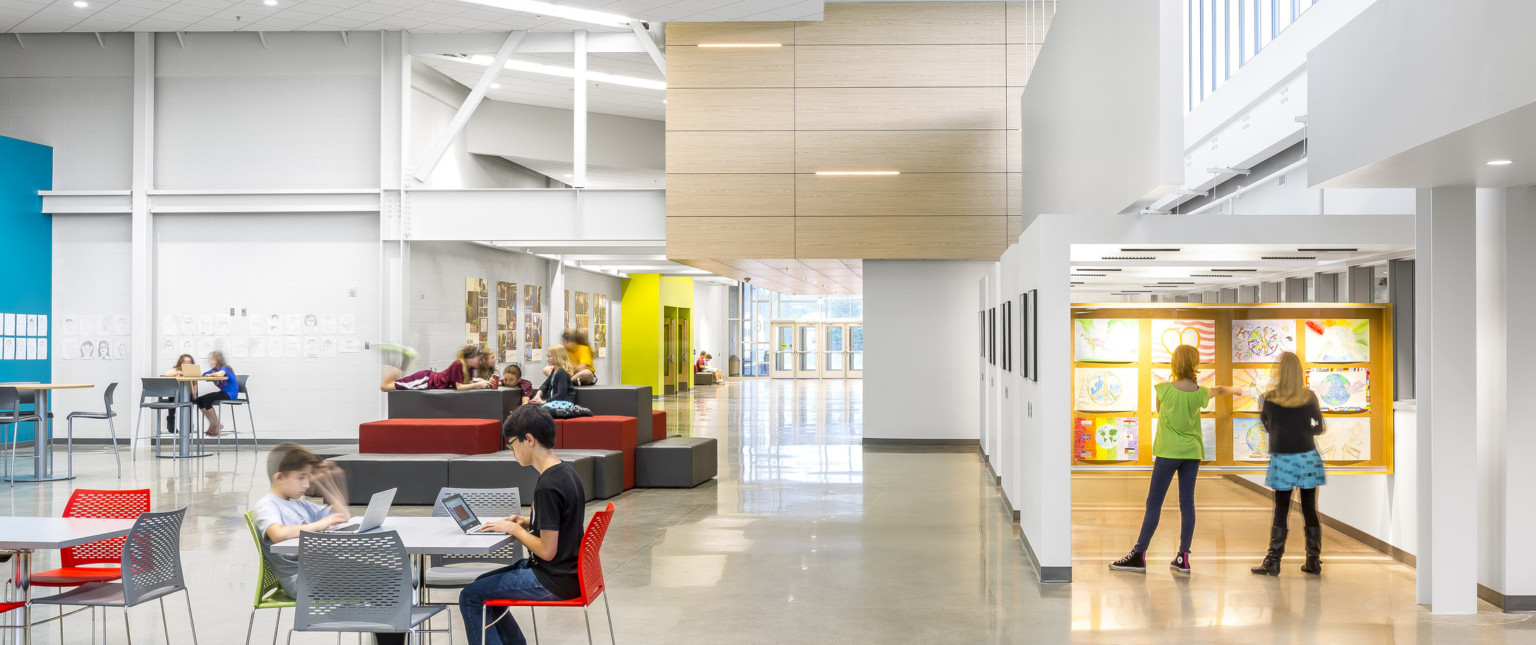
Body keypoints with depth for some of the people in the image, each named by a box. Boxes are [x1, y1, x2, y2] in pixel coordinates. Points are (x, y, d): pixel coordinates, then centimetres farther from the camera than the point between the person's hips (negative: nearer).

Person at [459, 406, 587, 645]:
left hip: (555, 581, -10)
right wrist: (527, 522, 7)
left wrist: (514, 529, -11)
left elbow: (547, 550, -23)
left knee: (470, 598, -1)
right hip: (566, 570, 10)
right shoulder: (566, 471, 4)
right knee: (483, 585, 23)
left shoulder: (547, 486, -25)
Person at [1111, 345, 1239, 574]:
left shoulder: (1164, 389, -10)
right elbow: (1219, 390, 24)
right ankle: (1183, 557, 9)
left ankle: (1139, 555, -1)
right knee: (1187, 502, 6)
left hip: (1168, 452, -3)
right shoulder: (1200, 392, 1)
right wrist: (1234, 390, 44)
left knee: (1154, 503, -2)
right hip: (1192, 452, 3)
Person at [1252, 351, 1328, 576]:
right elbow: (1318, 428, 1)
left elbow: (1268, 426, 5)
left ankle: (1273, 561, 4)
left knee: (1281, 510, 4)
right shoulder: (1309, 397, -3)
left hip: (1282, 459, -1)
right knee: (1309, 509, 7)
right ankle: (1313, 560, 12)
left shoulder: (1269, 399, -6)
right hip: (1307, 458, 1)